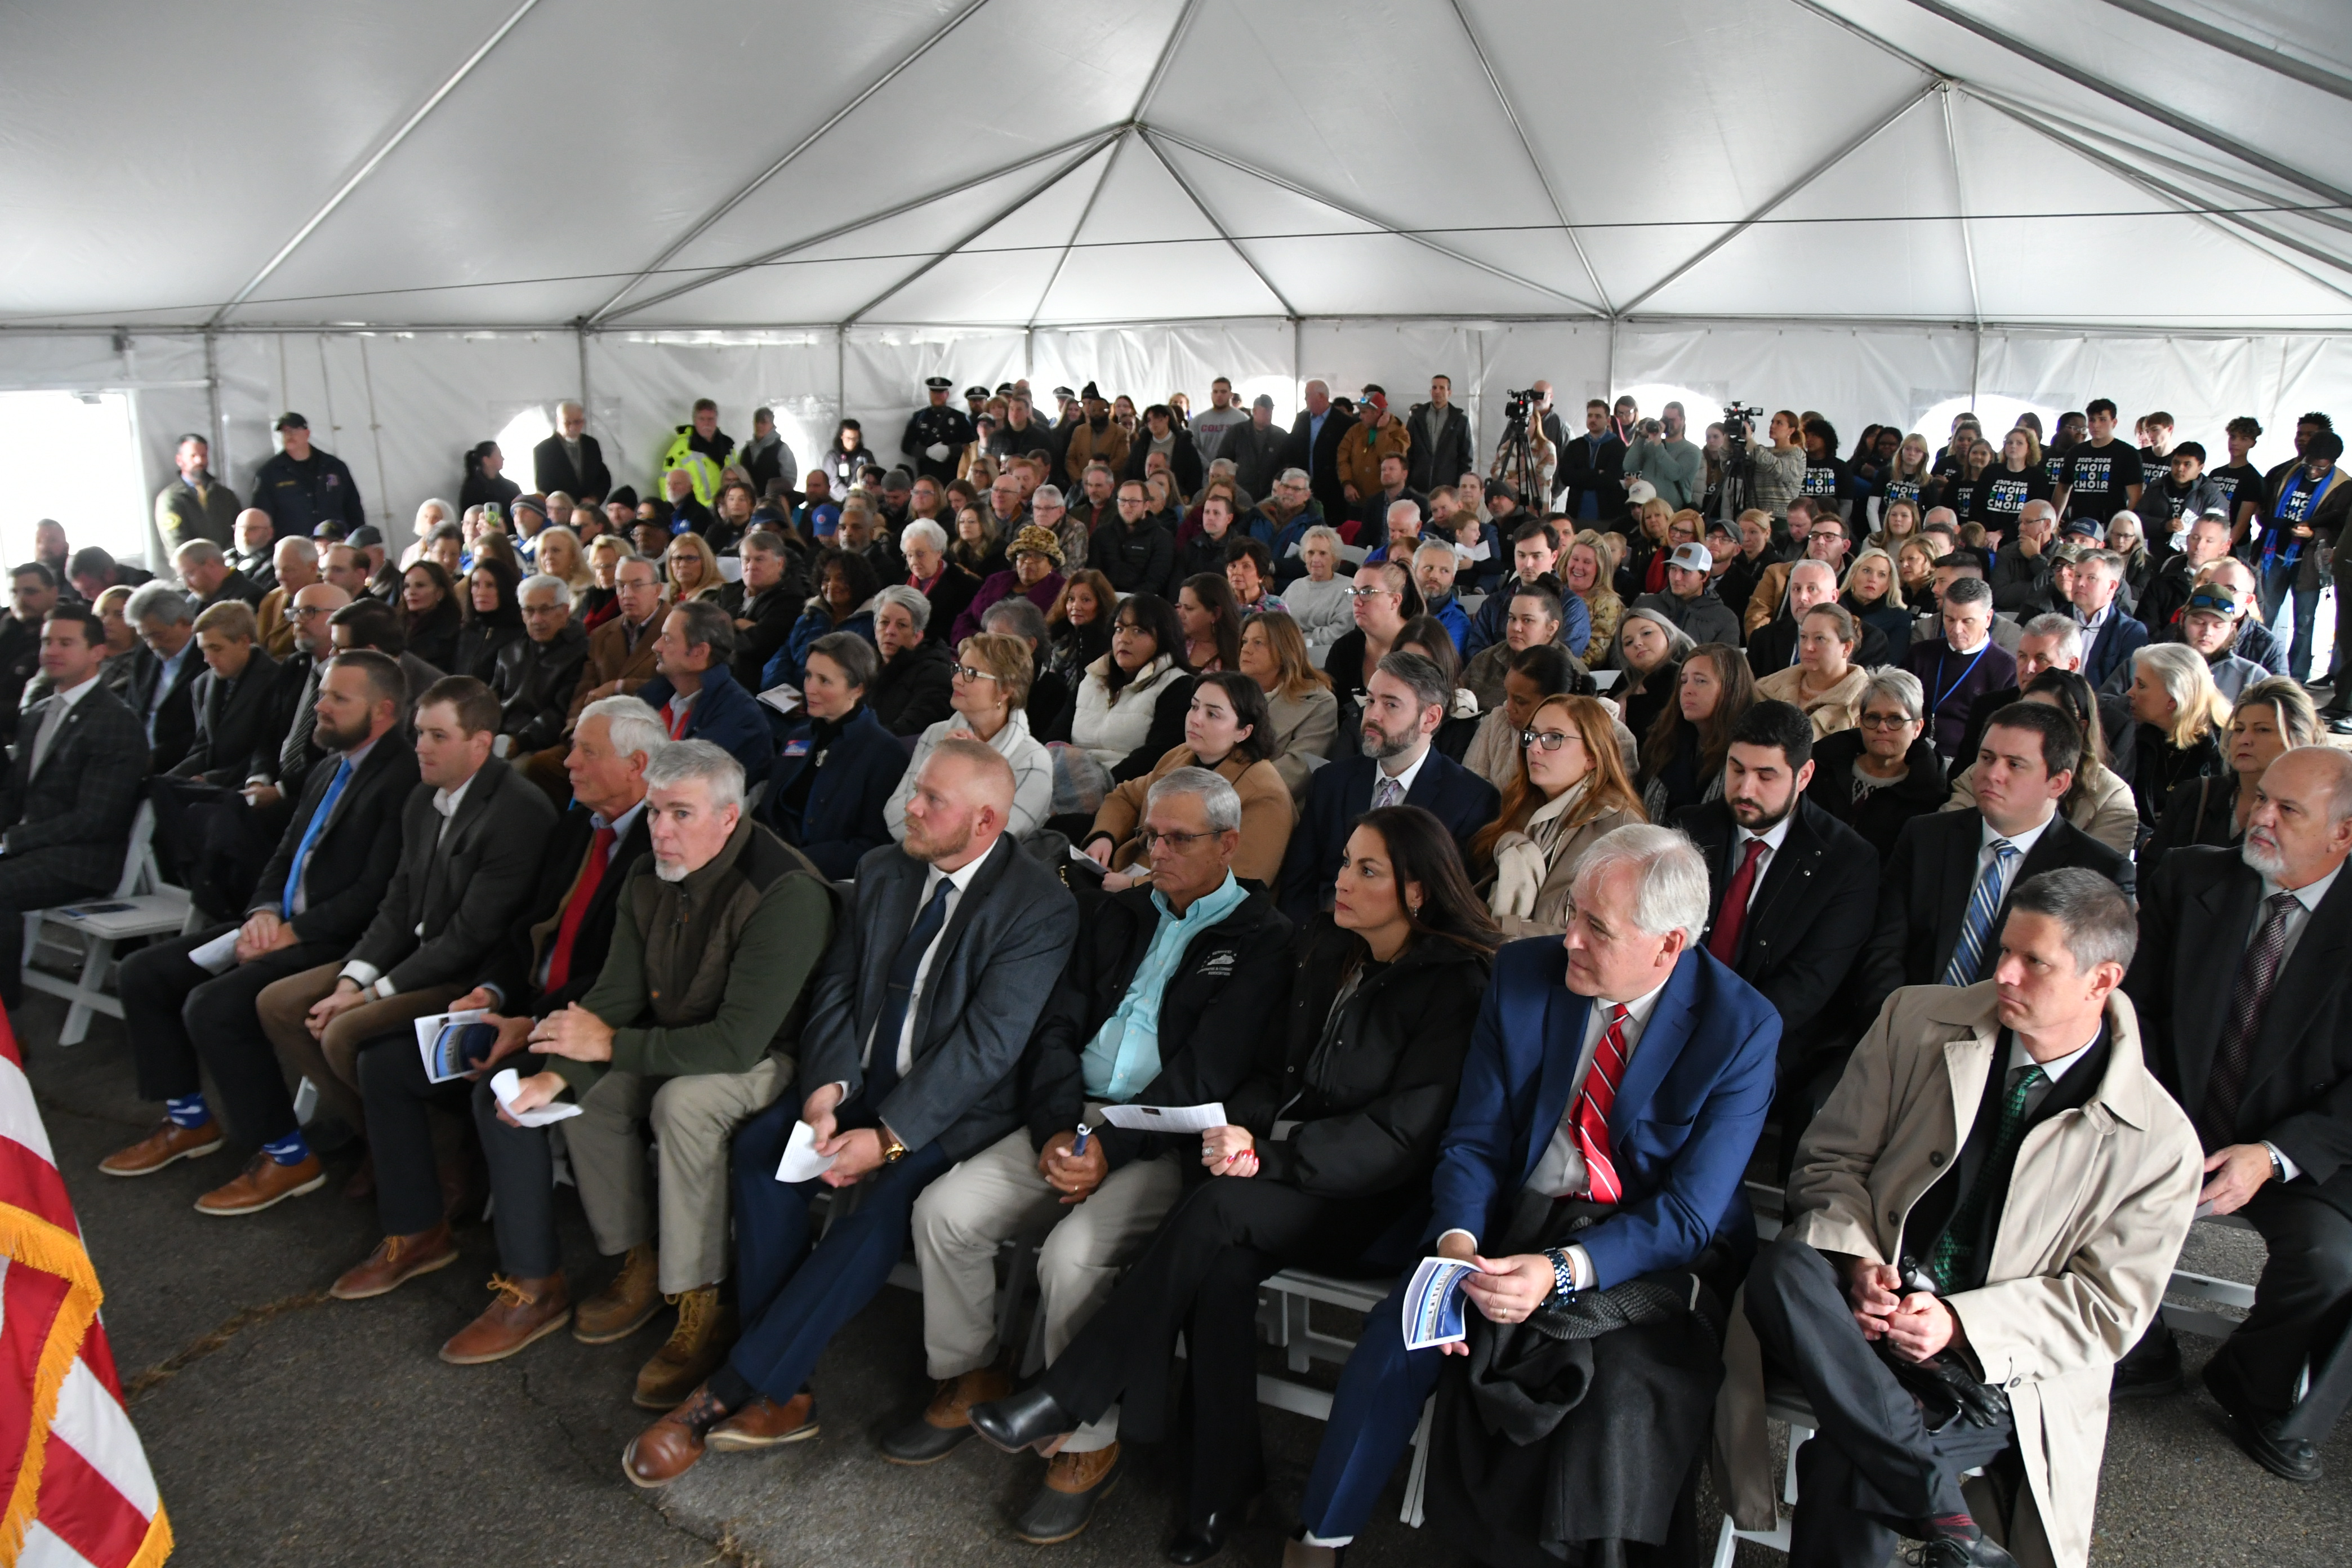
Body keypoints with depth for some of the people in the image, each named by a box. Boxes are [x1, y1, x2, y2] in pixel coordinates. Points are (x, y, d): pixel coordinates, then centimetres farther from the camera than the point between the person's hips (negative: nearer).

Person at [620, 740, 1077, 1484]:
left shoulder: (1040, 905, -13)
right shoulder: (882, 871, 7)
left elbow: (987, 1042, -19)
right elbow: (836, 986, 5)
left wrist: (887, 1137, -23)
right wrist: (825, 1092, -13)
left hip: (956, 1108, -5)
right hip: (860, 1082, 6)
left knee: (886, 1200, -31)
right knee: (761, 1145, -20)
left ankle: (723, 1395, -21)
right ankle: (781, 1391, -14)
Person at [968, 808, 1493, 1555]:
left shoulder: (1456, 984, -11)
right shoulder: (1319, 949, 9)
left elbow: (1404, 1133, -16)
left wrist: (1269, 1155, -21)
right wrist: (1241, 1132, -8)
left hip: (1370, 1200, -5)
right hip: (1279, 1173, 5)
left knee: (1218, 1208, -31)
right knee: (1222, 1266, -27)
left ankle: (1068, 1399, -20)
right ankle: (1224, 1480, -10)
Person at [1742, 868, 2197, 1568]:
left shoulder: (2158, 1141, -3)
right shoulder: (1915, 1021, 2)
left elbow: (2109, 1305, -2)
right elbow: (1831, 1157, 6)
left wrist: (1961, 1324, -16)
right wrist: (1859, 1261, -14)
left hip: (1997, 1363, -3)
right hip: (1871, 1301, 3)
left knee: (1847, 1464, -31)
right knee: (1782, 1265, -34)